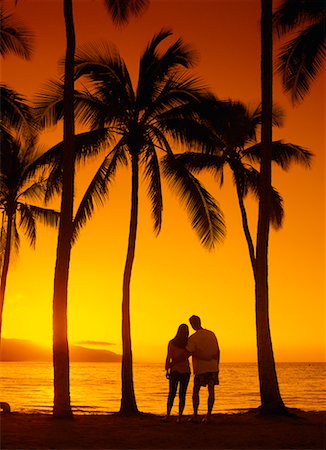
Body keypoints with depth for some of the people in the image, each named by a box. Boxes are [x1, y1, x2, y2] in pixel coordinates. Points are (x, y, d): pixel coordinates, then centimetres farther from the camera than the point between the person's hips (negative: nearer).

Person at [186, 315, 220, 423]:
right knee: (211, 391, 4)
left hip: (201, 368, -4)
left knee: (195, 391, 6)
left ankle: (195, 415, 2)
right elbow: (218, 351, 12)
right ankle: (208, 415, 3)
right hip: (213, 367, 4)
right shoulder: (212, 334, 8)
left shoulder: (193, 338, -8)